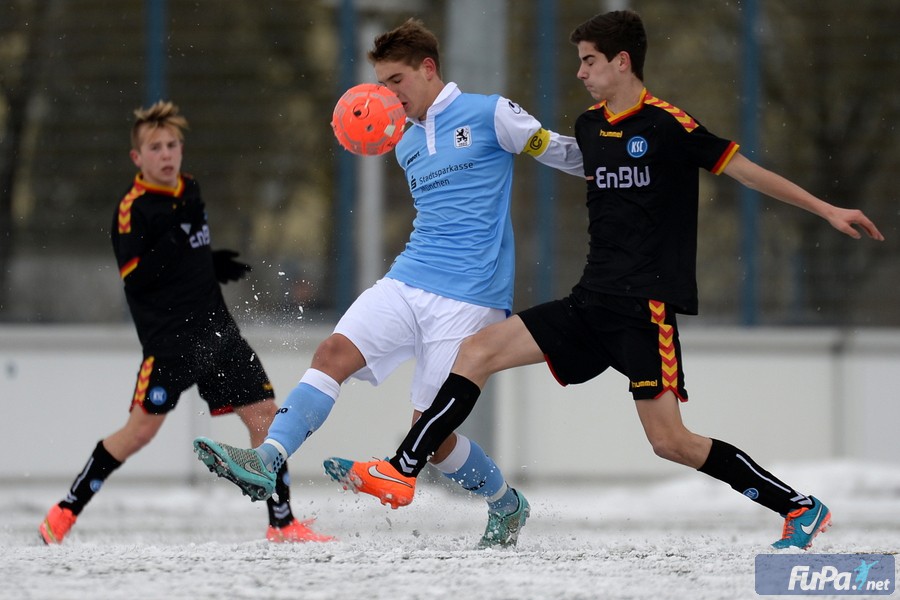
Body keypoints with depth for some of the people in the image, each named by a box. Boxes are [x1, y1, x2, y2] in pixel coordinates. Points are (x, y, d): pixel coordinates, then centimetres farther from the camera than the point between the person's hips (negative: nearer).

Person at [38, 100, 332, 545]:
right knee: (142, 428, -12)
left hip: (216, 329, 7)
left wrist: (216, 266, 10)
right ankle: (65, 513, 1)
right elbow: (134, 278, -18)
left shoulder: (189, 191, 13)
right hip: (168, 338, -7)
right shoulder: (132, 208, -9)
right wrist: (177, 236, -22)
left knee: (265, 414, 0)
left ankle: (282, 524, 7)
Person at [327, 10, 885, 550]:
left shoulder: (667, 125, -10)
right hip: (592, 302, 7)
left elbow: (746, 170, -6)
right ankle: (402, 472, -4)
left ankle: (801, 508, 0)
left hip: (647, 308, -7)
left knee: (669, 441, -12)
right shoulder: (589, 125, 11)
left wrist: (828, 210, -6)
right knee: (478, 350, -3)